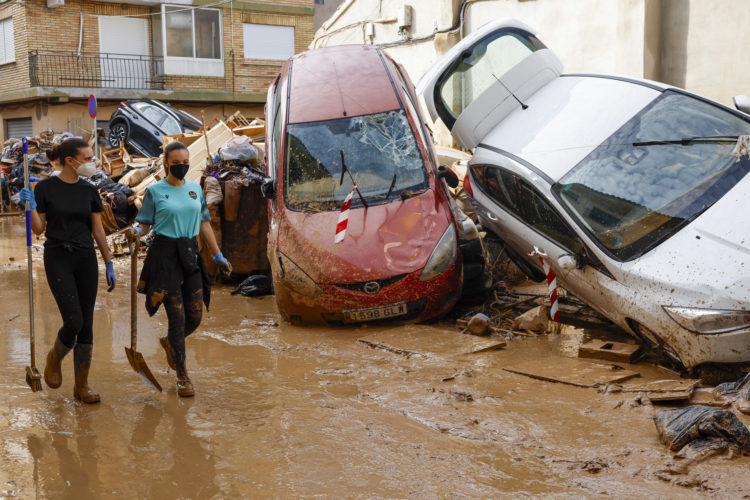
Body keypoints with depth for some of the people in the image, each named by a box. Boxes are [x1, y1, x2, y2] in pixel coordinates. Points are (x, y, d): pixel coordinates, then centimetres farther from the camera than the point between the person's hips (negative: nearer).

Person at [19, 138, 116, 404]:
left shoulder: (89, 190, 6)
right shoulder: (46, 187, -5)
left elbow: (98, 230, 9)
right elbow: (38, 228, -2)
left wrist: (109, 264, 7)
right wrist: (31, 205, -18)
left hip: (86, 259, 4)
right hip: (58, 259, -4)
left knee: (86, 325, 3)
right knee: (74, 321, -12)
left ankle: (81, 385, 13)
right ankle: (54, 359, 21)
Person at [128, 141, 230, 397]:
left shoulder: (195, 189, 12)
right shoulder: (154, 191, -1)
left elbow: (204, 224, 14)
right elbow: (145, 223, 1)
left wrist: (218, 256, 12)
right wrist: (135, 231, -23)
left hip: (190, 255, 5)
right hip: (165, 254, -4)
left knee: (195, 316, 4)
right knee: (177, 315, -4)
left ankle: (169, 342, 38)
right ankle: (182, 375, 10)